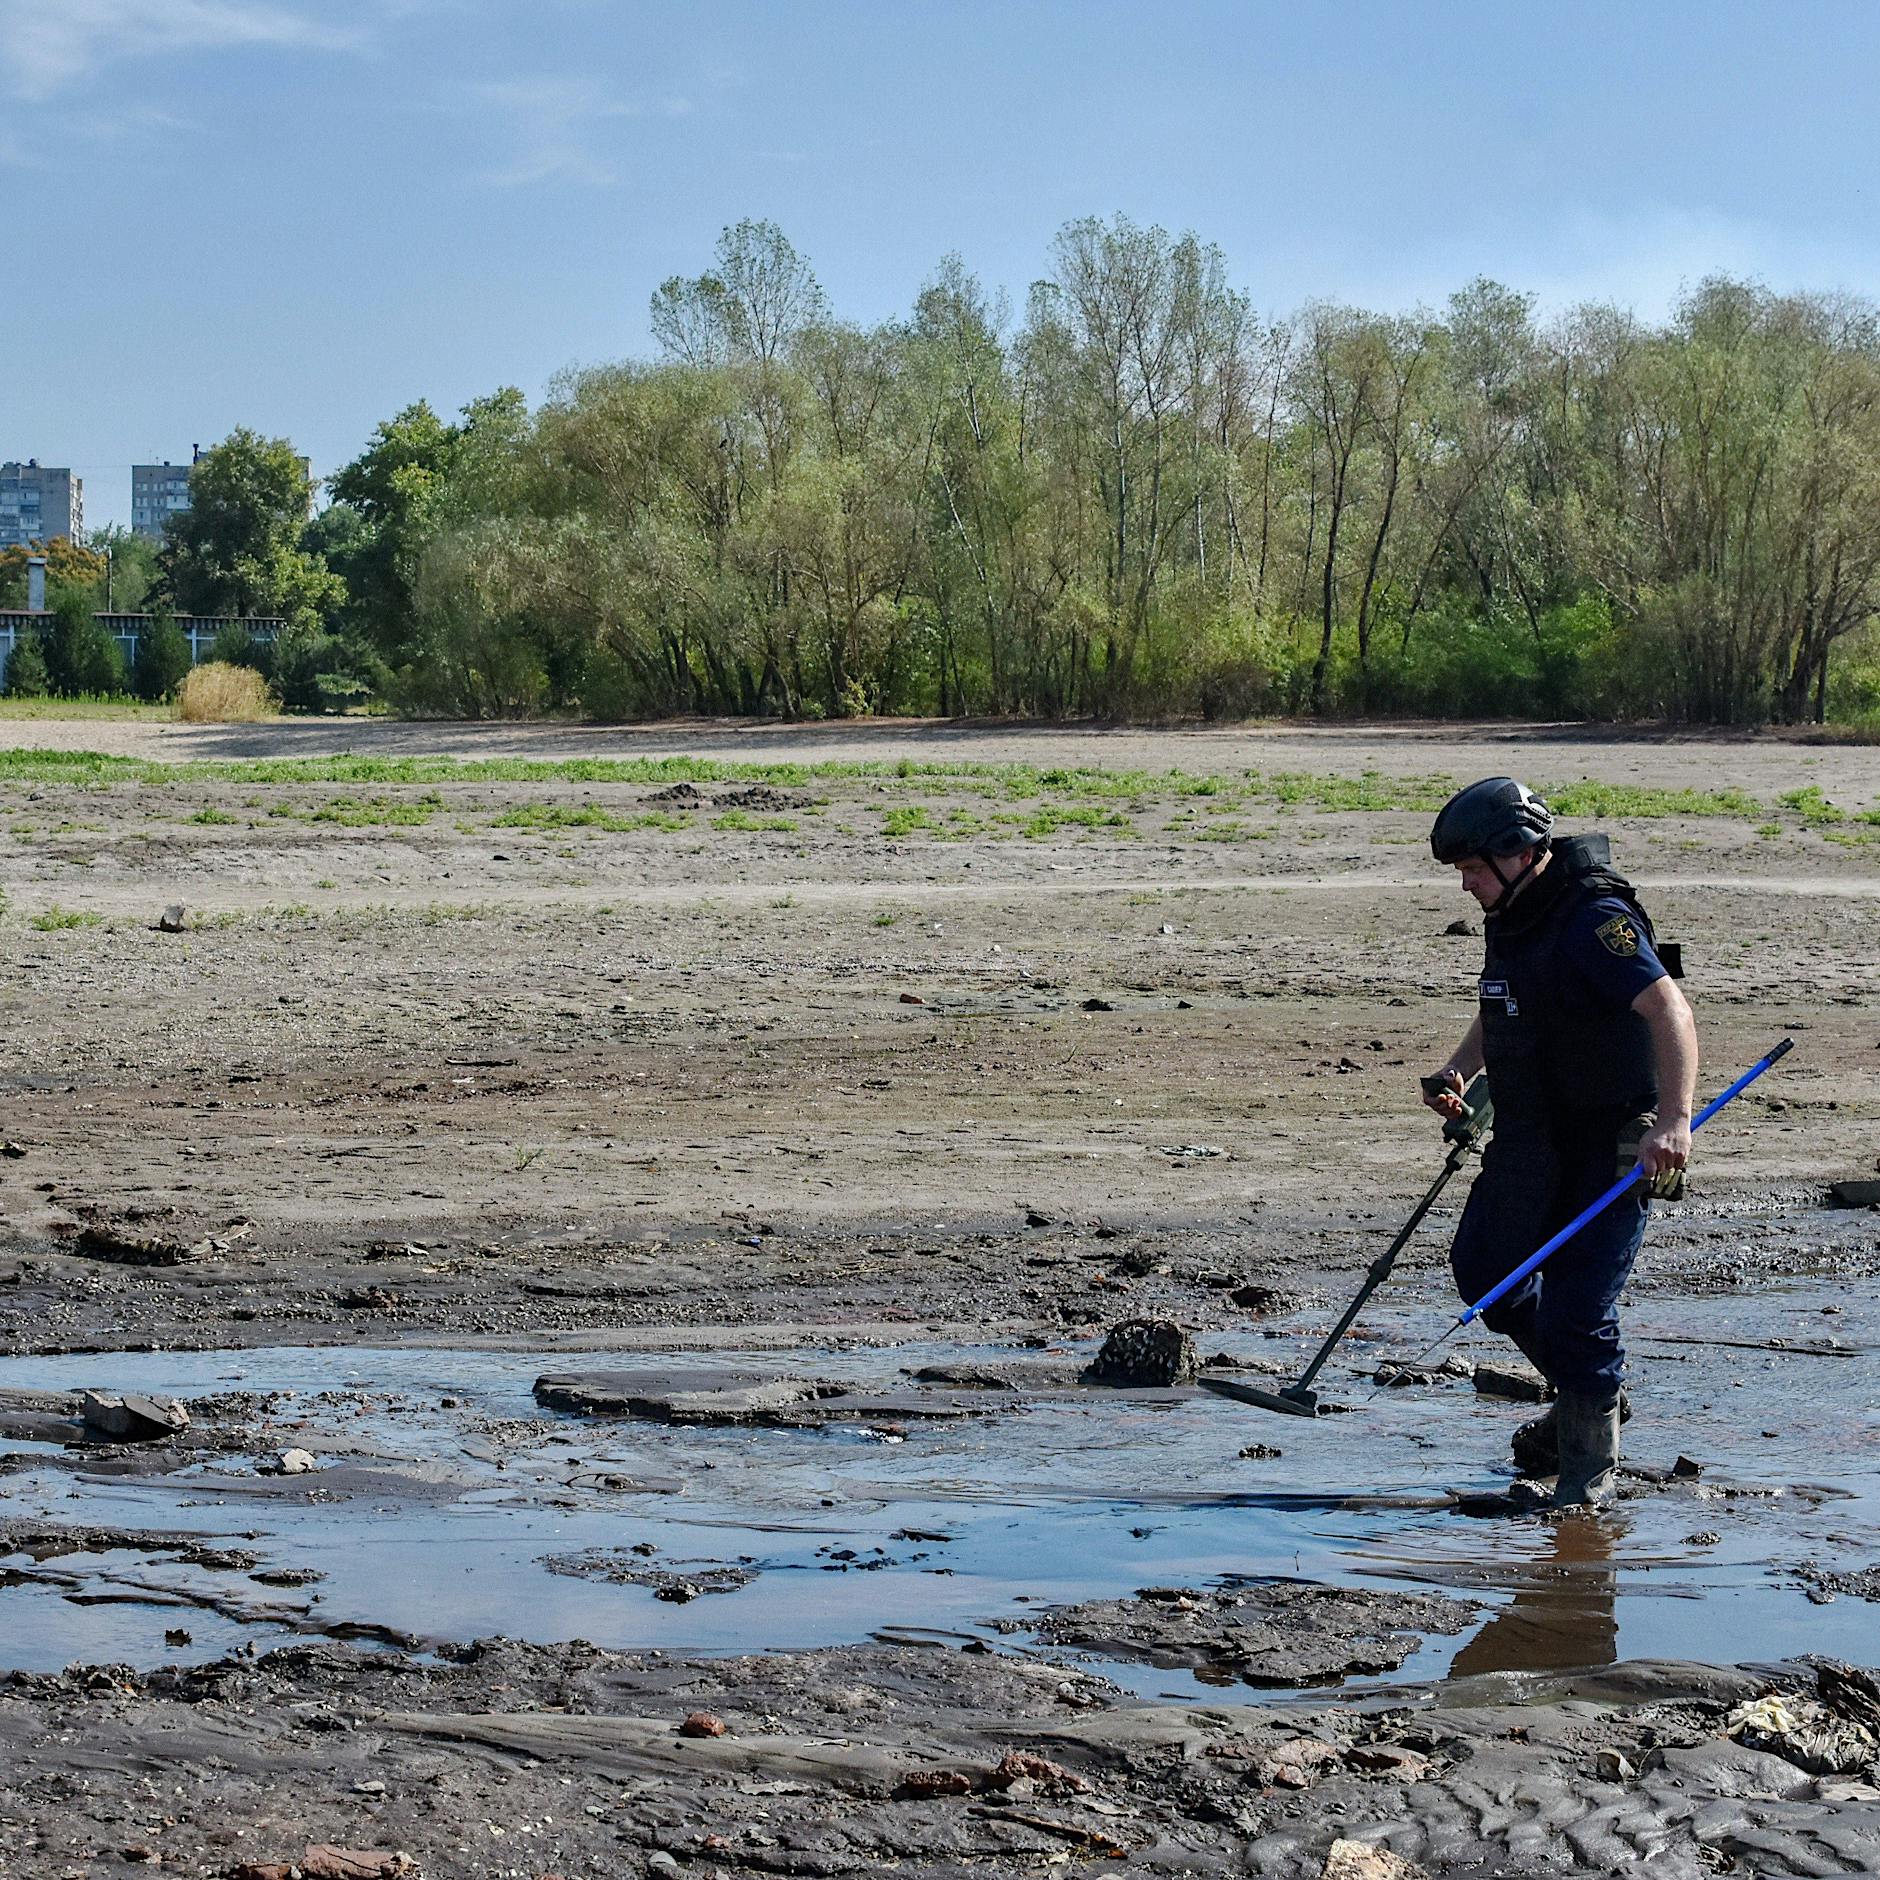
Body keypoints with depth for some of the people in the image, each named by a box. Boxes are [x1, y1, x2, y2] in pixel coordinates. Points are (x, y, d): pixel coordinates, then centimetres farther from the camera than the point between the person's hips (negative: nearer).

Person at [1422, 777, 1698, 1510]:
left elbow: (1669, 1011, -34)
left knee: (1574, 1313, -10)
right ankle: (1588, 1396, 35)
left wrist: (1674, 1118, -47)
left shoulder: (1595, 920, -22)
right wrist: (1457, 1071, 7)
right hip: (1529, 1141, 9)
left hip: (1611, 1151, -9)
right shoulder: (1511, 917, 7)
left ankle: (1588, 1479, 9)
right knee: (1482, 1269, 15)